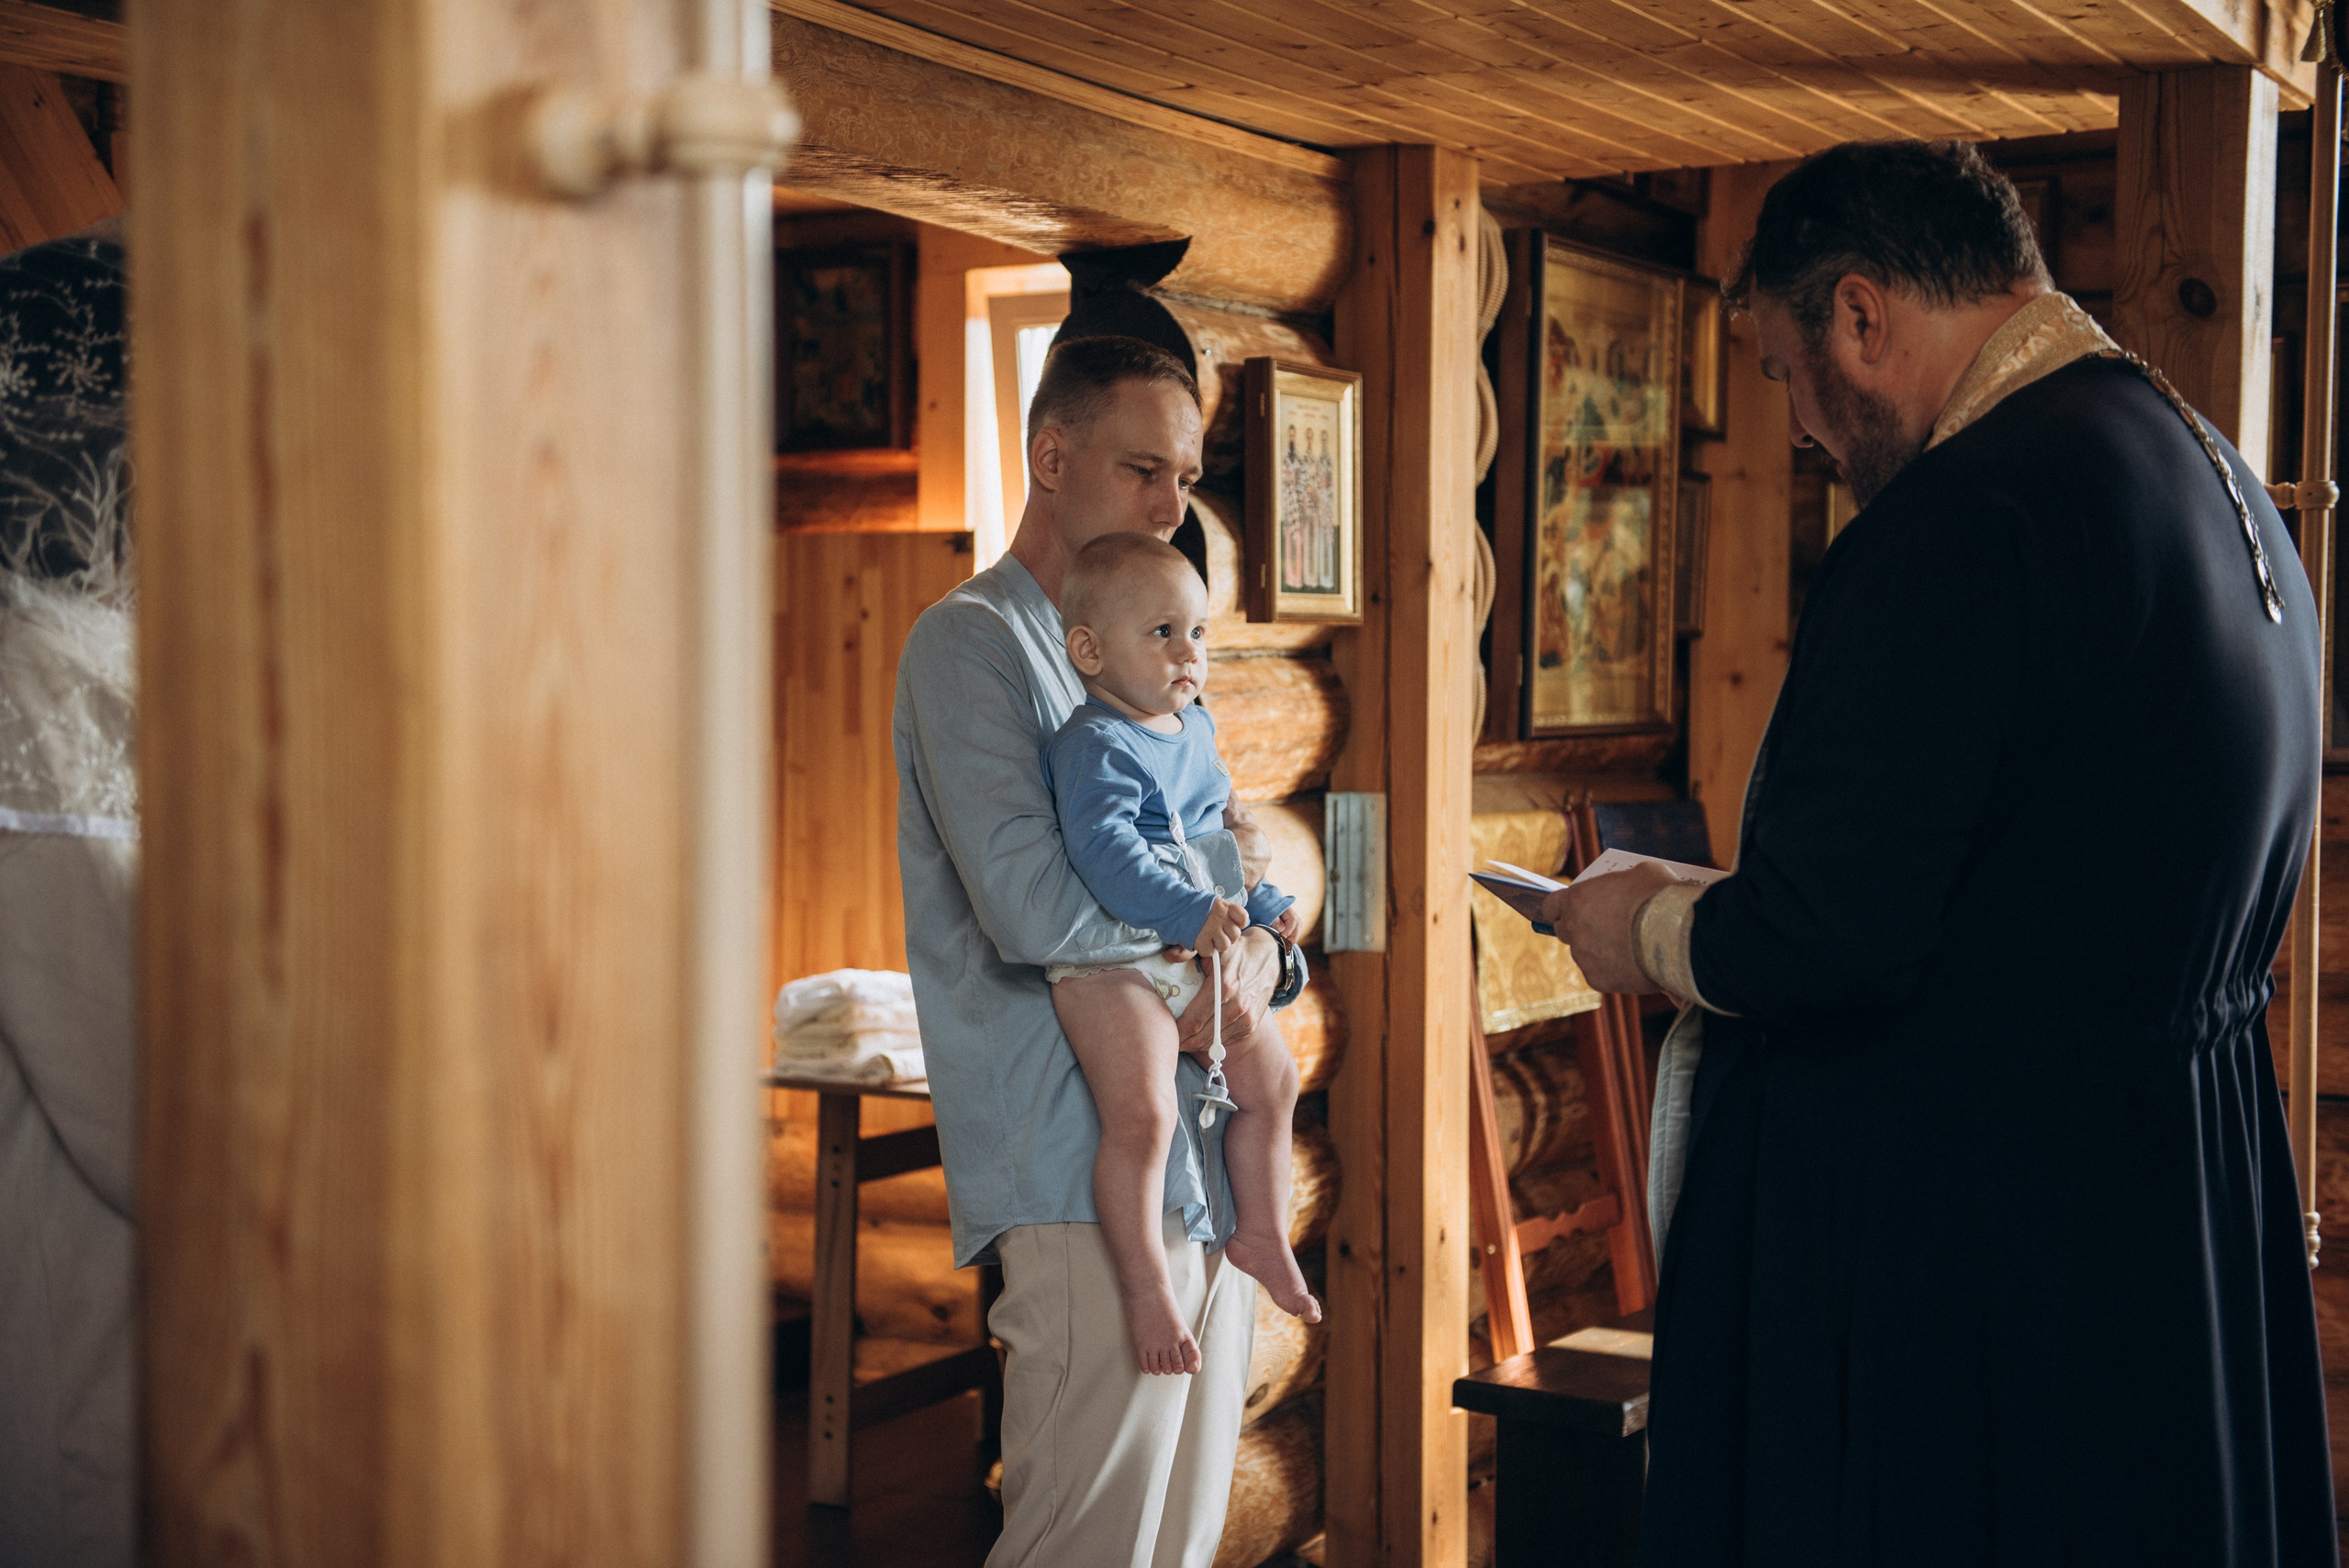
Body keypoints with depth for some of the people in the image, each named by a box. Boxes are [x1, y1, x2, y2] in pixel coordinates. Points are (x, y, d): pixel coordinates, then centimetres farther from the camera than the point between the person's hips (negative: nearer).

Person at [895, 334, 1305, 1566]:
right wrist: (1205, 962, -5)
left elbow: (1228, 866, 20)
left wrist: (1258, 950, -4)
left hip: (1209, 1167, 8)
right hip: (1089, 1180, -8)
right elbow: (1031, 907, -19)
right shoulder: (970, 643, -6)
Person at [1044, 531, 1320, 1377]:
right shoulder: (1095, 744, -16)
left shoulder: (1195, 728, 14)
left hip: (1198, 954, 9)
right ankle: (1145, 1286, -10)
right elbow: (1106, 850, -29)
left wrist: (1265, 903, 23)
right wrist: (1189, 911, -35)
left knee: (1271, 1079, 16)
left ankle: (1260, 1233, 33)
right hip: (1111, 960, -9)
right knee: (1142, 1115, -22)